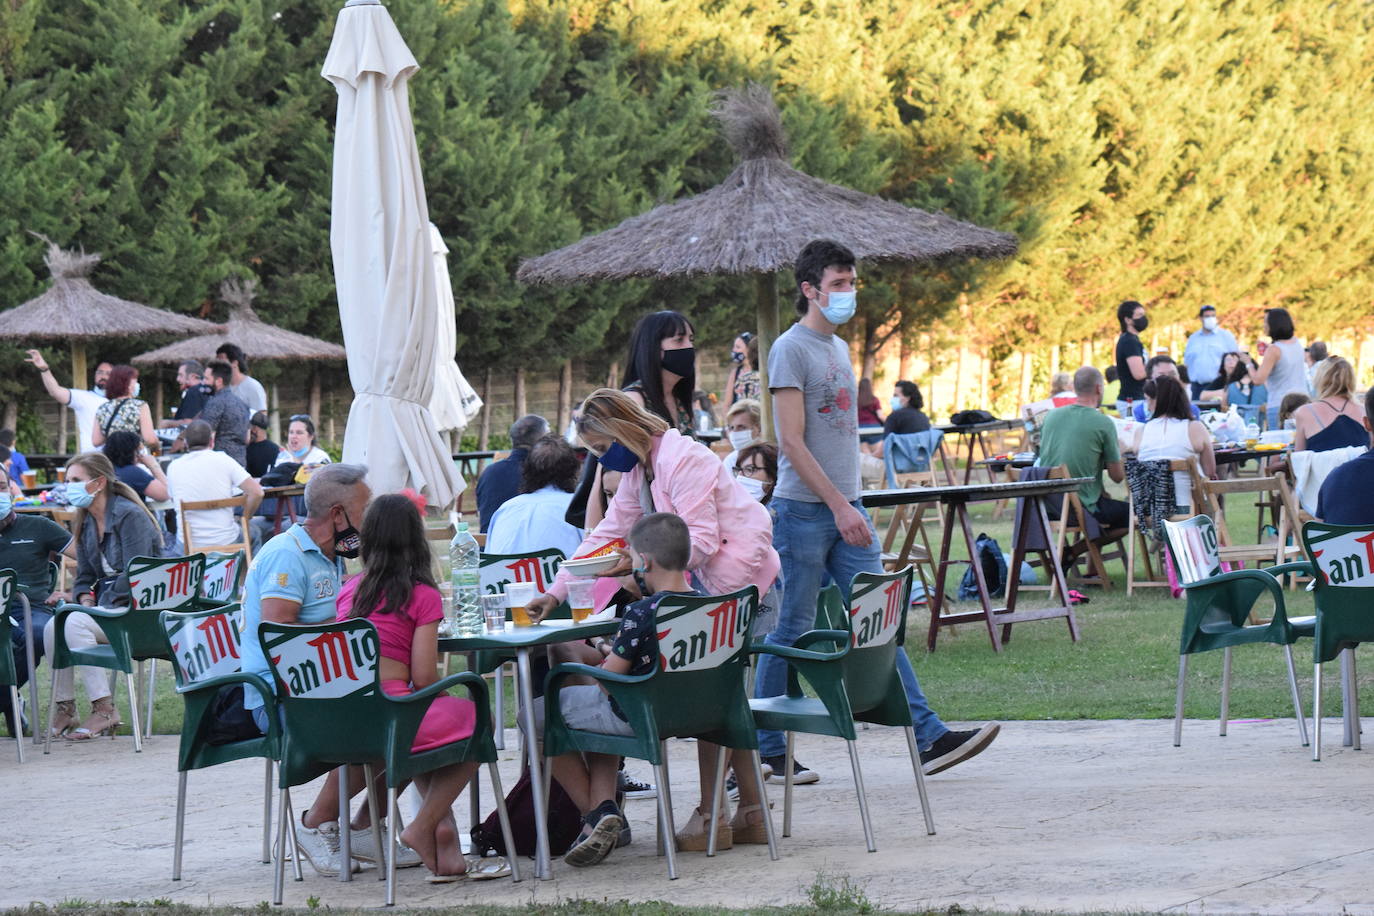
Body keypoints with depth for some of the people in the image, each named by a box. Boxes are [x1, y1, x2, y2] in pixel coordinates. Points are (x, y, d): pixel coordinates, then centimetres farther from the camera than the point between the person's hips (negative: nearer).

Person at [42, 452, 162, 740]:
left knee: (75, 623, -29)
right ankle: (64, 708, -10)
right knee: (53, 627, -18)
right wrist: (86, 602, -4)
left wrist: (101, 607, -17)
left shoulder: (130, 516, -13)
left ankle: (104, 710, -26)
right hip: (106, 606, 8)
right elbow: (84, 576, 17)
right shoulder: (86, 522, 13)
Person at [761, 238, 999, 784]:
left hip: (846, 507, 8)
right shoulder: (791, 350, -10)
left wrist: (851, 505, 16)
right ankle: (766, 748, 9)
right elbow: (792, 442, -16)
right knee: (792, 630, -1)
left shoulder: (839, 348, 16)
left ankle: (928, 738, -2)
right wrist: (838, 505, -20)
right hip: (804, 510, -8)